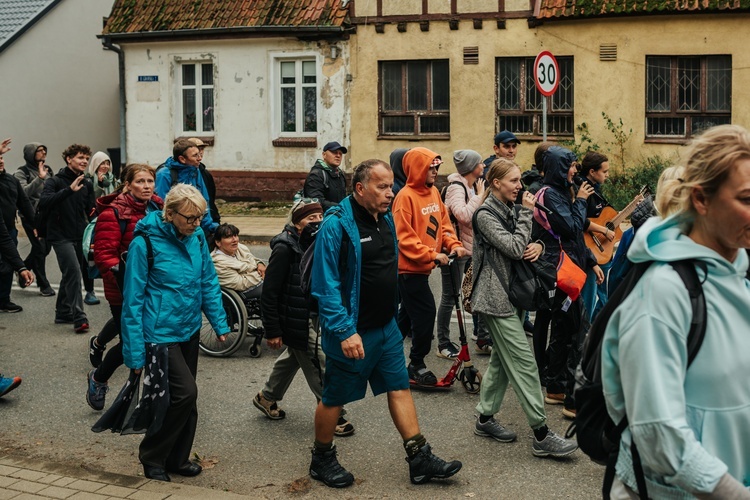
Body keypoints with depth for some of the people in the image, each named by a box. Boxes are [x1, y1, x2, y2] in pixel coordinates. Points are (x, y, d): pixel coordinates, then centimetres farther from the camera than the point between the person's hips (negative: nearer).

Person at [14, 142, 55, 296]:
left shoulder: (47, 170, 11)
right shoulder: (22, 172, -6)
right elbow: (23, 192, -21)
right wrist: (39, 178, -27)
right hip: (31, 216, -6)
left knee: (46, 247, 9)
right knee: (40, 248, -6)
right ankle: (43, 285, 4)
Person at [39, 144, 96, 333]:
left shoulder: (87, 185, 11)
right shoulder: (55, 181, -7)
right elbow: (43, 203, -24)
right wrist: (69, 190, -32)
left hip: (80, 236, 6)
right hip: (61, 236, -6)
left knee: (70, 274, 13)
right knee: (74, 271, -18)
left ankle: (63, 312, 25)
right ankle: (79, 318, -19)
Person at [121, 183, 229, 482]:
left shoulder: (196, 237, -1)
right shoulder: (146, 241, -18)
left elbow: (208, 282, 10)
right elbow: (133, 298, -14)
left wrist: (220, 323, 3)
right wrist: (135, 352, -13)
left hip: (189, 329, 7)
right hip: (160, 332, -6)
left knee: (184, 398, 14)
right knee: (185, 393, -12)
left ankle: (177, 459, 30)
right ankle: (152, 458, 7)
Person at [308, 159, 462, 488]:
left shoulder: (386, 219, 6)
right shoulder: (337, 225, -19)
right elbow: (326, 285, -22)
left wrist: (392, 314, 17)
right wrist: (345, 331, -26)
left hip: (387, 327, 7)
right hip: (352, 332, -7)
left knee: (400, 388, 9)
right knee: (335, 397, 8)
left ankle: (420, 460, 15)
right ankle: (322, 460, 26)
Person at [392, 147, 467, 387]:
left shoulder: (434, 192, 8)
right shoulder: (406, 197, -16)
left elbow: (443, 223, 13)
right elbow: (404, 238, -19)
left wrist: (453, 244, -5)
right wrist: (432, 254, -23)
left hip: (422, 268, 9)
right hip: (409, 268, -9)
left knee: (409, 313, 16)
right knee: (426, 313, -9)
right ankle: (417, 365, 4)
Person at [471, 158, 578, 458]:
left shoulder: (509, 209, 13)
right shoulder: (486, 215, -13)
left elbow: (525, 245, 15)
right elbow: (515, 248, -21)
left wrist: (538, 245, -8)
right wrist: (527, 213, -15)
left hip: (511, 294, 9)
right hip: (497, 297, -9)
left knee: (502, 359, 14)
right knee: (524, 362, -10)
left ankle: (485, 418, 24)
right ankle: (541, 435, -9)